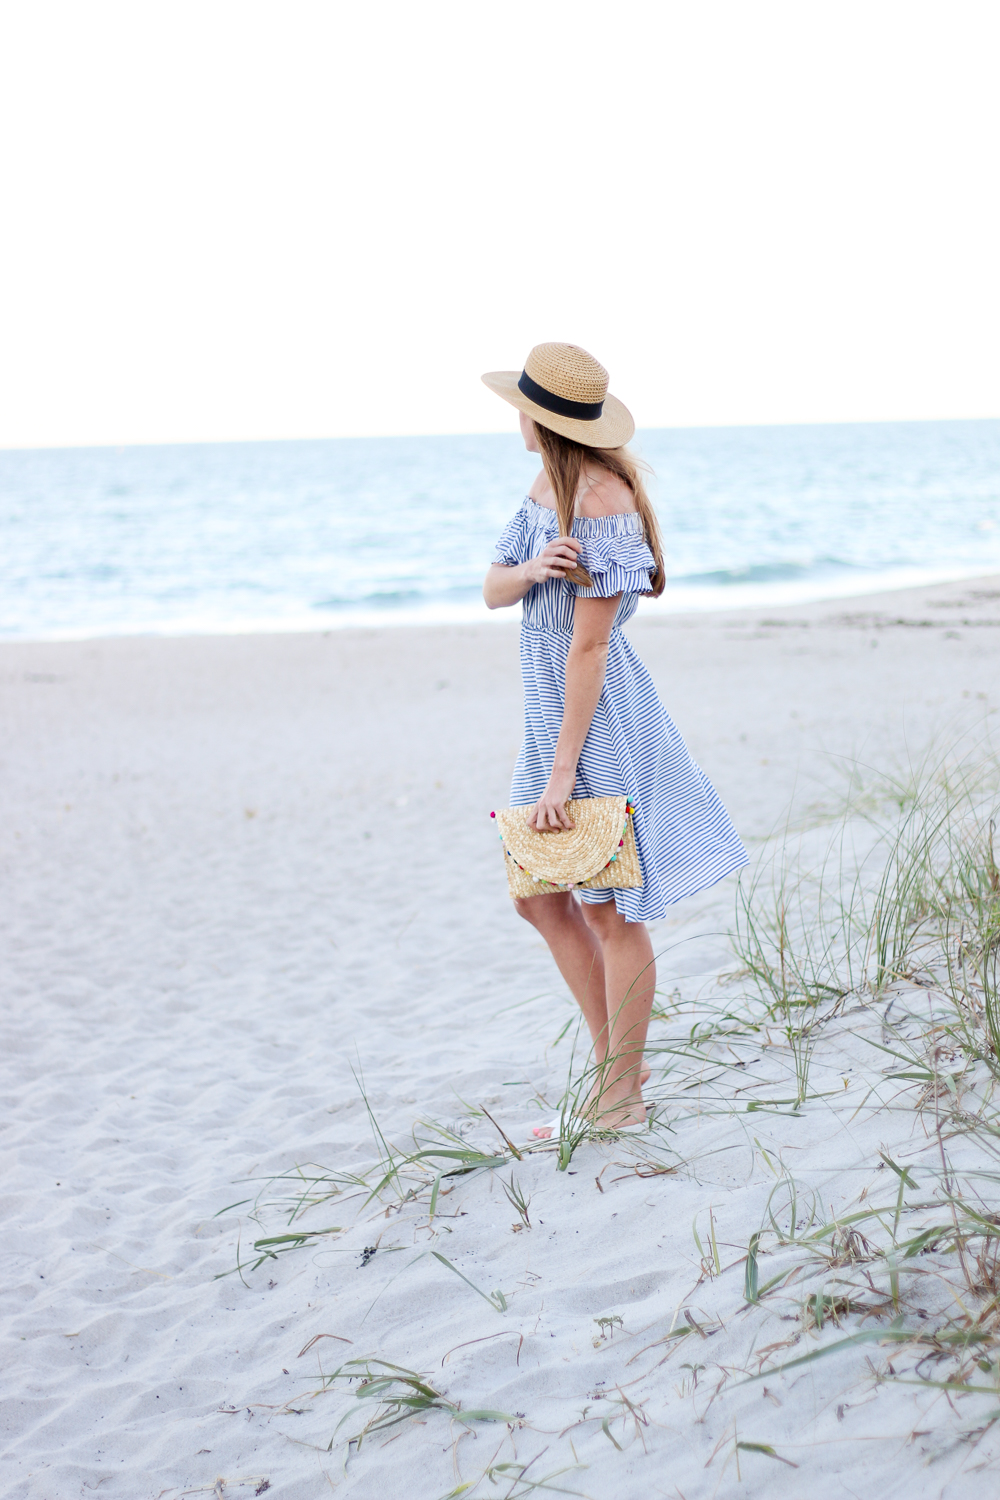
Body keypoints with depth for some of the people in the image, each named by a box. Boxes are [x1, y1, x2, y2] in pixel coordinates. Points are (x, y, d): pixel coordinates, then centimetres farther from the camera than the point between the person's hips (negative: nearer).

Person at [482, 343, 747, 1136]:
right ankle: (614, 1058, 28)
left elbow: (589, 644, -21)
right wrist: (531, 569, -17)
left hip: (601, 714, -10)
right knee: (540, 896, 15)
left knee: (612, 909, 1)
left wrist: (562, 770, -20)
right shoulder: (547, 487, 9)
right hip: (549, 709, 10)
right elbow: (493, 590, 8)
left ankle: (620, 1097, 15)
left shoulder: (604, 501, -19)